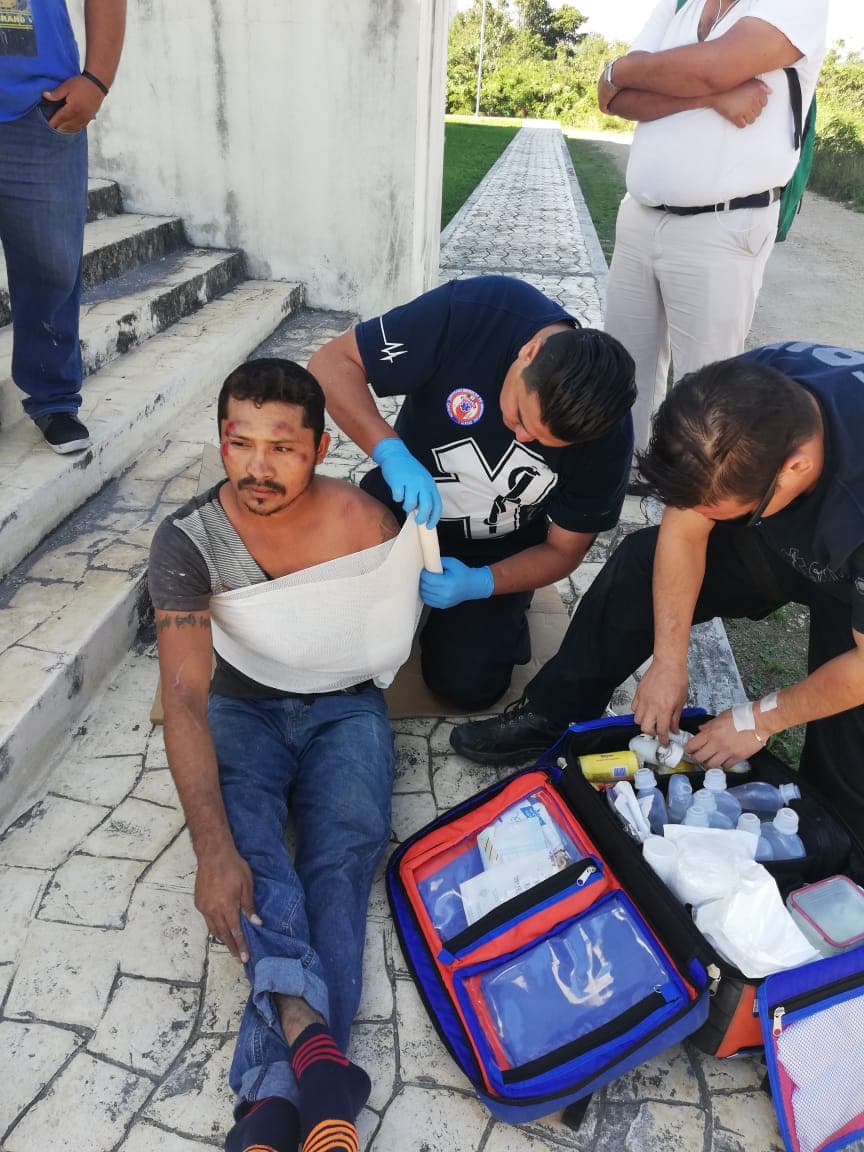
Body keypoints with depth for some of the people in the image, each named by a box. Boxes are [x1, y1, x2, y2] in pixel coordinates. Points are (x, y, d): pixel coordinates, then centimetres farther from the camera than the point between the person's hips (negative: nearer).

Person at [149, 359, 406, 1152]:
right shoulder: (187, 540, -18)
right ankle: (311, 1040, -36)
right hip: (241, 708, 0)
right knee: (242, 839, -31)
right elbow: (184, 697, -26)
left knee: (344, 855, -25)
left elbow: (397, 637, 4)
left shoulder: (365, 523, -15)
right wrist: (212, 852, -35)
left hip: (344, 707, 1)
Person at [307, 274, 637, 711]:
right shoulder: (470, 313, -31)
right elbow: (331, 364, -25)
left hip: (497, 555, 0)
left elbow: (563, 549, -11)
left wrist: (479, 584, -28)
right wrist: (391, 452, -41)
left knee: (468, 685, -11)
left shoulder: (606, 436, -24)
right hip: (403, 505, 1)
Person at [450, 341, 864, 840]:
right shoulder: (740, 399, -31)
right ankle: (551, 716, 2)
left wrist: (760, 719, -18)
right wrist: (669, 663, -20)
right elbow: (683, 533, -19)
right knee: (643, 559, -10)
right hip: (785, 541, 4)